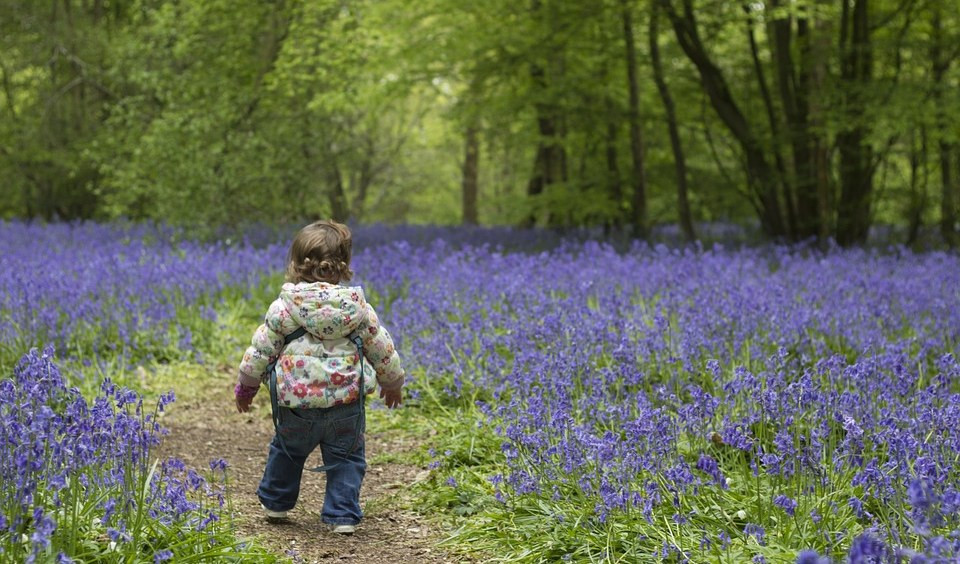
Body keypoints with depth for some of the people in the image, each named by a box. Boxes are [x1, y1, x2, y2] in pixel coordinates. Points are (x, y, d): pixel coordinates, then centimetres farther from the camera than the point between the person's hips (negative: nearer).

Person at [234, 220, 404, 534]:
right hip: (346, 402, 0)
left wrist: (245, 386, 15)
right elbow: (382, 350, 8)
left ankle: (275, 503, 38)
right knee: (345, 460, 12)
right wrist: (393, 382, 26)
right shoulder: (358, 308, -1)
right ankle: (343, 516, 8)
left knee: (286, 451, 23)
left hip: (297, 401, 0)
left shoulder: (283, 308, -6)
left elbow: (261, 349, 0)